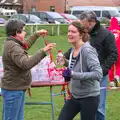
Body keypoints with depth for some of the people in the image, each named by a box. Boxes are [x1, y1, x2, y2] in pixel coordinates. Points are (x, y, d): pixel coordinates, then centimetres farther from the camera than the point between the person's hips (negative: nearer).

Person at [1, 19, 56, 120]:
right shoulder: (13, 47, -21)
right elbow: (26, 64, -34)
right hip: (13, 90, -10)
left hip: (17, 89, 10)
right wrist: (43, 51, -35)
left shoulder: (12, 44, 12)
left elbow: (25, 46, 35)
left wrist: (36, 35, 33)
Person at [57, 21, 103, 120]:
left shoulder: (87, 51, -21)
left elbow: (98, 74, -29)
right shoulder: (73, 50, 3)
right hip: (75, 96, 8)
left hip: (89, 97, -8)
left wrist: (73, 74, -31)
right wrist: (65, 62, 1)